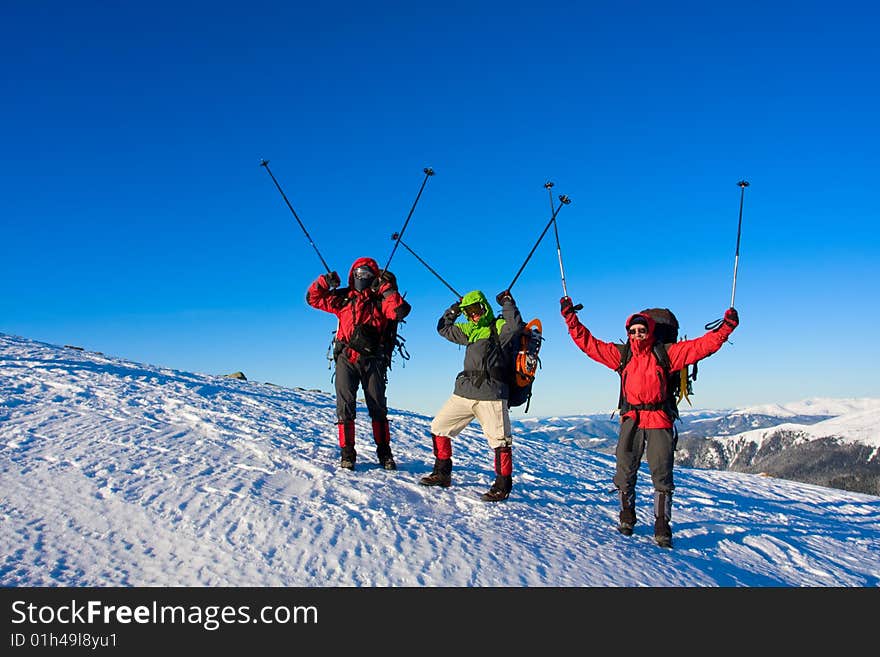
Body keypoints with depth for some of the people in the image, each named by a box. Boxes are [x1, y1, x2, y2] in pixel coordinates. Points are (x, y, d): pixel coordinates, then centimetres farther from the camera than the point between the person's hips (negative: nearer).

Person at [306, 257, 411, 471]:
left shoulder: (381, 299, 8)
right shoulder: (342, 298, 14)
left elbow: (399, 312, -10)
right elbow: (313, 298, 17)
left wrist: (389, 289, -12)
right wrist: (324, 282, 2)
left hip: (372, 360, -1)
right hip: (346, 358, 1)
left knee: (378, 407, 2)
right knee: (345, 405, -3)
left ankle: (384, 452, 11)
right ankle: (347, 453, 3)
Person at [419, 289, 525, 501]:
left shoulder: (500, 326, 1)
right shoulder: (469, 330, 21)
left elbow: (516, 326, -21)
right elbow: (443, 328, 30)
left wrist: (507, 303, -10)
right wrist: (455, 308, 23)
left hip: (491, 395, -7)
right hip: (464, 392, 7)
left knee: (499, 441, -7)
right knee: (439, 427, 10)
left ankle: (503, 486, 6)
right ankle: (442, 474, 21)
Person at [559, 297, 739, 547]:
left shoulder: (665, 354, 2)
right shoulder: (621, 354, 8)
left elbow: (702, 345, -1)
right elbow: (588, 343, 8)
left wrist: (726, 327, -10)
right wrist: (570, 317, 4)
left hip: (659, 421, -2)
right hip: (631, 420, 2)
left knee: (662, 475, 0)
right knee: (625, 471, 6)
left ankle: (662, 527, 10)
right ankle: (627, 517, 25)